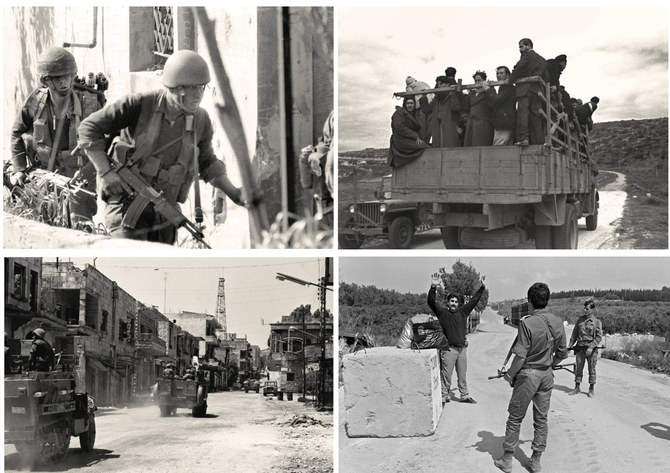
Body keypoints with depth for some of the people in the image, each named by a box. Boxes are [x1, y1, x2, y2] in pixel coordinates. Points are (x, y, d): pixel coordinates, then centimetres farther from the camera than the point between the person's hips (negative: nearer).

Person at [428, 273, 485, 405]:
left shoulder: (462, 312, 11)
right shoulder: (442, 312, -2)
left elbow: (473, 300, 19)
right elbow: (431, 302, -14)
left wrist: (482, 288, 19)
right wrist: (433, 288, -28)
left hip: (462, 348, 5)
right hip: (448, 348, -5)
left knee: (462, 375, 15)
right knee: (446, 375, -2)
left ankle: (465, 395, 24)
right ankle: (444, 396, 6)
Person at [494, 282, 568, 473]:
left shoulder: (527, 323, -20)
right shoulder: (557, 323, -2)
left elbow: (520, 356, -20)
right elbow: (562, 353, 7)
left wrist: (510, 374, -6)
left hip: (528, 374, -5)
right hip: (547, 375, 5)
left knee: (515, 418, 8)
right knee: (541, 418, 14)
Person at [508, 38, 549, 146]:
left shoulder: (526, 55, 2)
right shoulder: (542, 60, 23)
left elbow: (518, 68, -10)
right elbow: (546, 77, 19)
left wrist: (510, 80, -2)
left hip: (524, 89, -7)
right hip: (537, 91, 7)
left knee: (522, 112, -13)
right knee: (536, 115, 6)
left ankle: (523, 138, -26)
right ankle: (538, 141, 0)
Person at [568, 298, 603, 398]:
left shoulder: (597, 322, -4)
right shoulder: (580, 320, 7)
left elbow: (599, 337, -8)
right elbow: (575, 333, 14)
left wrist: (591, 347, -16)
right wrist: (571, 344, 8)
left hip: (591, 348, -4)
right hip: (580, 347, 4)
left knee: (591, 369, 5)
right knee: (578, 368, 8)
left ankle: (591, 389, 16)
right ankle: (577, 388, 18)